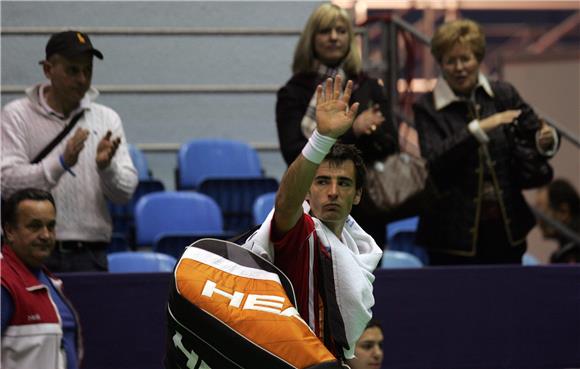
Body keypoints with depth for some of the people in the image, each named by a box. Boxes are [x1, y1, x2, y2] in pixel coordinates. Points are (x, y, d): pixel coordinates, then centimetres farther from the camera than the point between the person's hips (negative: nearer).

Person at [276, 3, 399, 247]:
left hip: (364, 209, 2)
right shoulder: (294, 93, 4)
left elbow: (391, 147, 6)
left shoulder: (369, 88, 12)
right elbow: (294, 154, -8)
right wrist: (351, 131, -13)